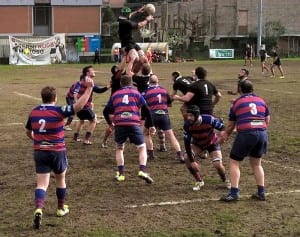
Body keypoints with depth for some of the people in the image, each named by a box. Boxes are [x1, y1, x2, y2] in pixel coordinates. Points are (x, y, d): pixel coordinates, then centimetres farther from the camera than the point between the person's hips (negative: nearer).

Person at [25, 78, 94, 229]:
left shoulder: (34, 112, 3)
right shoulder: (58, 111, -13)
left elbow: (28, 132, 18)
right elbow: (78, 106, -25)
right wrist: (89, 88, -22)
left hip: (39, 152, 3)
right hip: (57, 152, -3)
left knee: (42, 184, 0)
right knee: (60, 179, 20)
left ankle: (38, 209, -24)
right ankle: (61, 209, 34)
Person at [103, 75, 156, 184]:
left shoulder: (115, 94, 19)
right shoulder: (136, 93, 14)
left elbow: (105, 111, 21)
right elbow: (146, 110, 6)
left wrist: (110, 123, 37)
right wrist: (151, 126, 13)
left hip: (119, 125, 2)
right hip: (134, 124, -1)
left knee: (119, 148, 23)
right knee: (142, 148, 13)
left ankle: (121, 173, 15)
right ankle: (142, 170, -8)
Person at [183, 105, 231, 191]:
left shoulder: (209, 120, -37)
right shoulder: (187, 125, -28)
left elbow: (222, 127, -21)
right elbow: (187, 143, -23)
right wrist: (192, 160, -26)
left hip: (212, 143, -3)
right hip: (197, 143, 3)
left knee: (218, 165, -15)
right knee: (187, 159, -17)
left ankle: (226, 181, 18)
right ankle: (199, 181, 2)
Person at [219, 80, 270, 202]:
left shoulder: (237, 102, 10)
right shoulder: (261, 101, 16)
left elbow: (231, 125, 15)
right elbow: (267, 120, 20)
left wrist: (225, 135, 33)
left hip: (245, 134, -4)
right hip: (262, 133, 4)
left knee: (234, 162, 7)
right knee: (256, 164, 21)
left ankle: (234, 192, -3)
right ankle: (261, 192, 19)